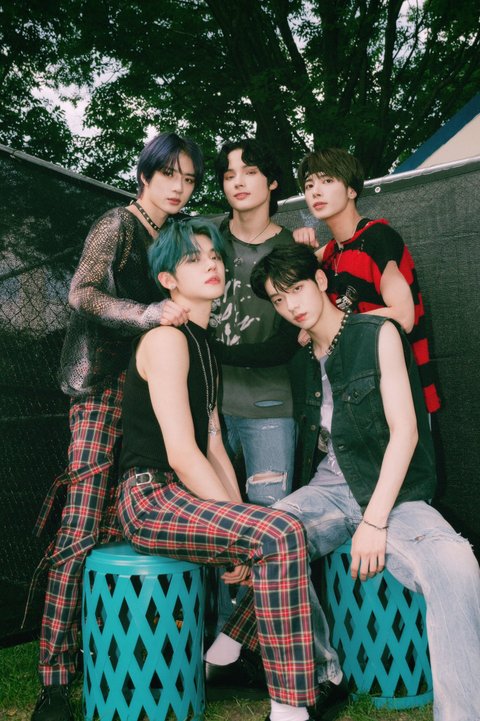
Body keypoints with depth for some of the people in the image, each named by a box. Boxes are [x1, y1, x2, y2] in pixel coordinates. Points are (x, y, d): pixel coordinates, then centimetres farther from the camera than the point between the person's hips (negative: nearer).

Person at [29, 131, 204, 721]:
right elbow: (82, 292, -17)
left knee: (121, 527, 6)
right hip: (107, 388, -6)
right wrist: (151, 314, -27)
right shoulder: (118, 225, -1)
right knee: (82, 531, -9)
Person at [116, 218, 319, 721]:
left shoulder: (203, 345, 17)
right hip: (151, 497, -9)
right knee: (281, 537, -25)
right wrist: (245, 526, -17)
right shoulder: (167, 338, -12)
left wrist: (241, 517, 2)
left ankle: (227, 649, 14)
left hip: (189, 497, 9)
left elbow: (213, 446, 13)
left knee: (289, 535, 6)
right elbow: (181, 453, -20)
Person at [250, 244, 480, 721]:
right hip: (327, 490, 4)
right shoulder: (301, 361, 14)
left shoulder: (378, 334, -1)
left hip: (392, 493, -3)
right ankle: (320, 676, -6)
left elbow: (404, 431, -8)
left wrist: (374, 522, -15)